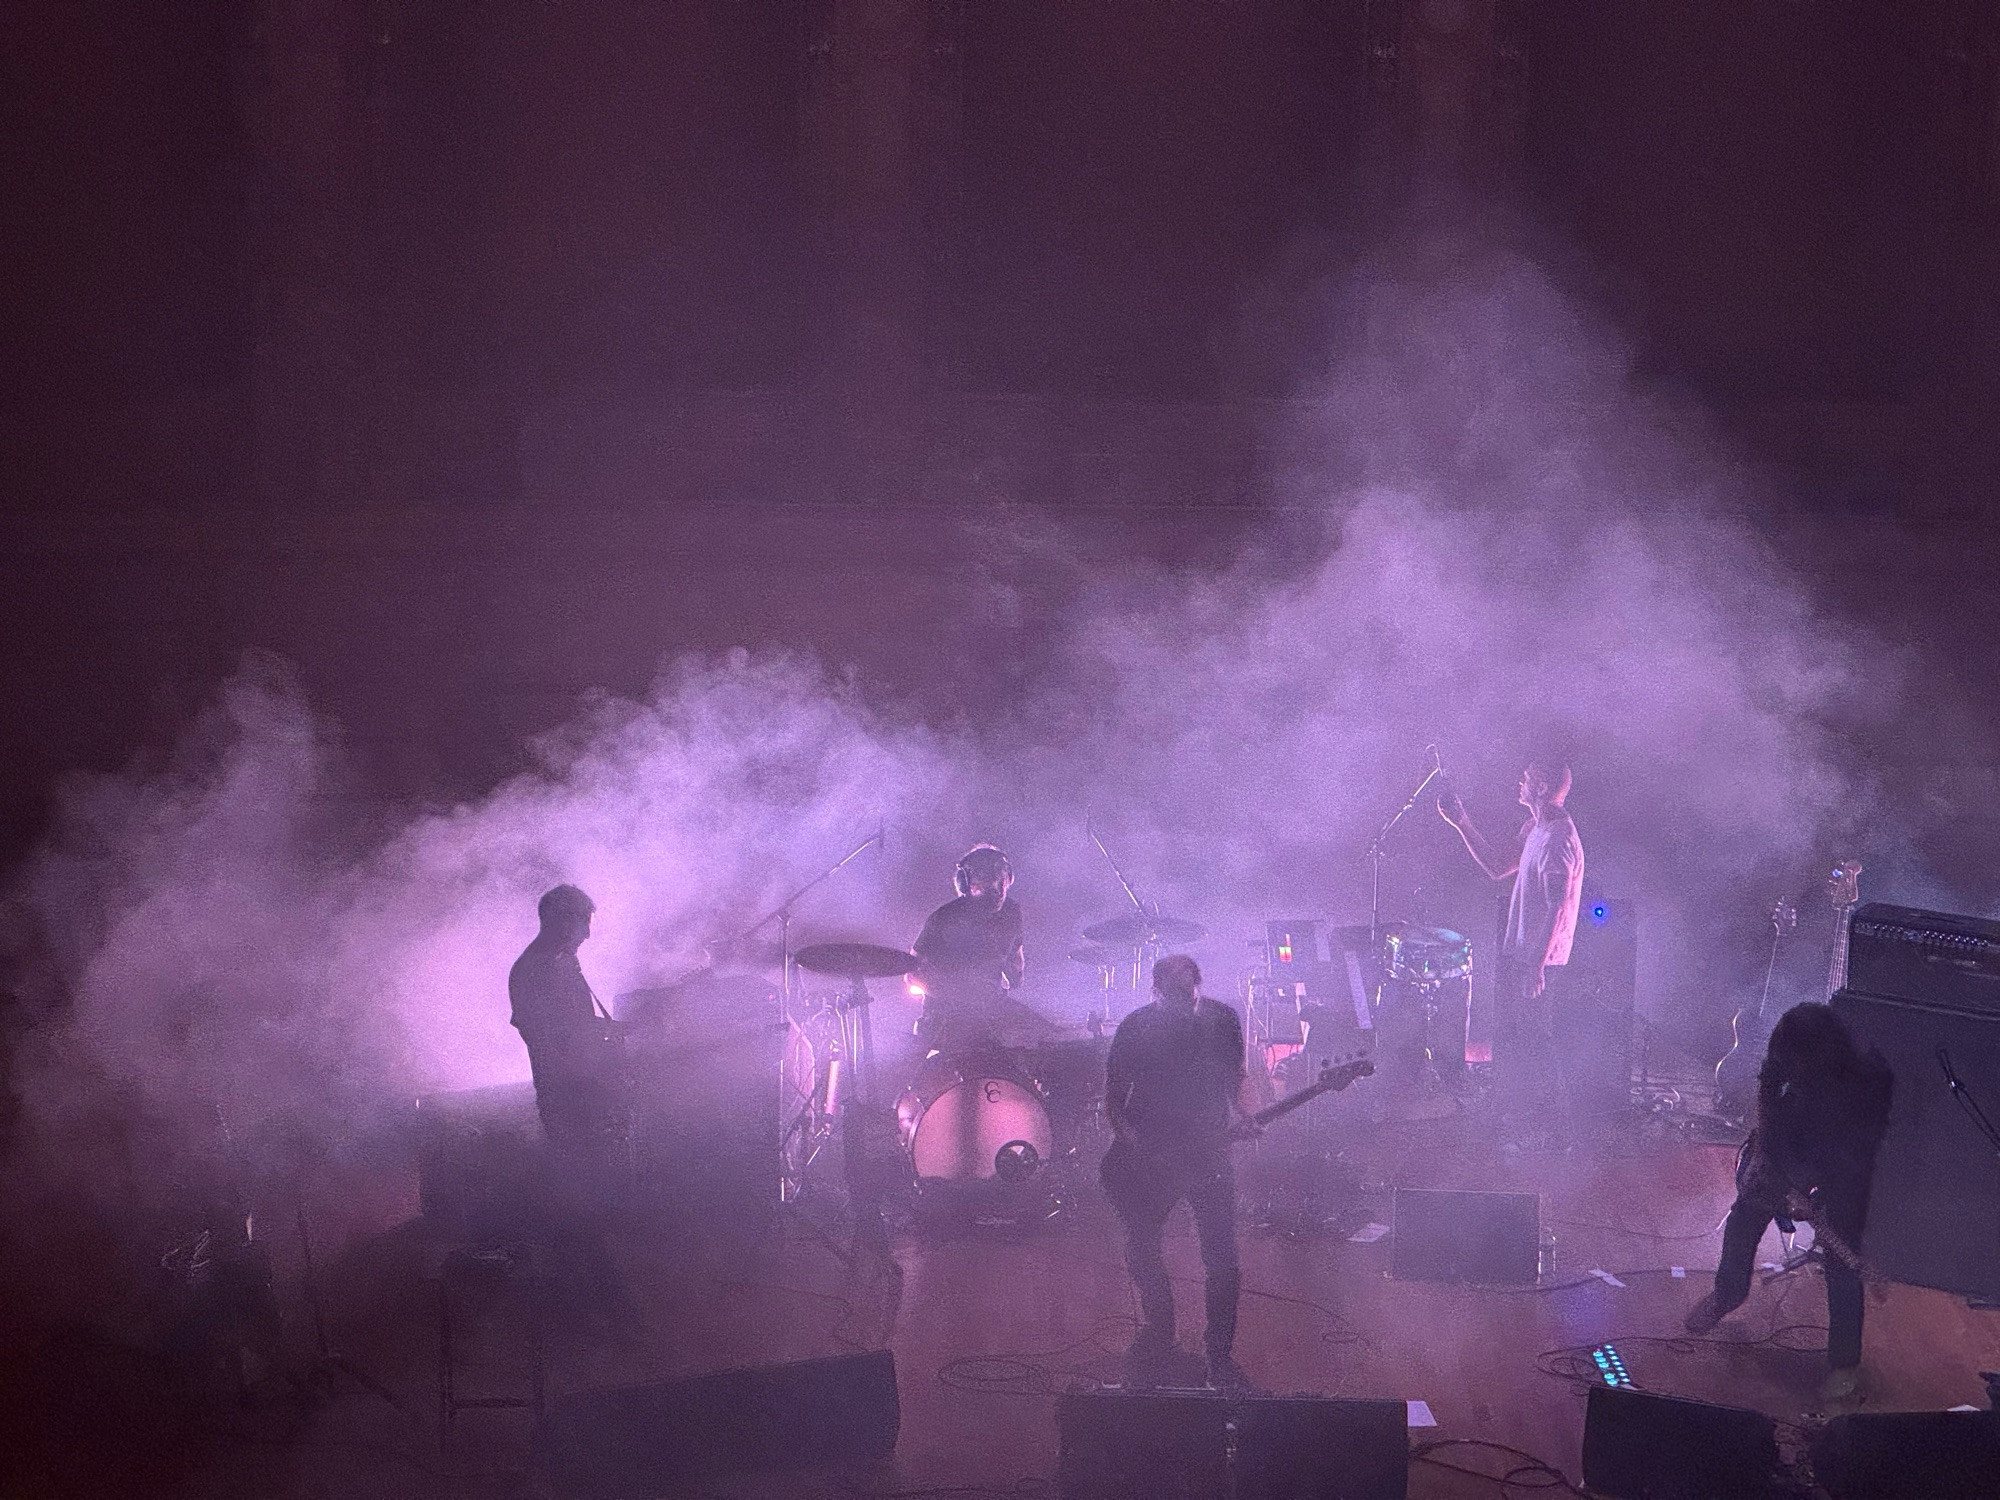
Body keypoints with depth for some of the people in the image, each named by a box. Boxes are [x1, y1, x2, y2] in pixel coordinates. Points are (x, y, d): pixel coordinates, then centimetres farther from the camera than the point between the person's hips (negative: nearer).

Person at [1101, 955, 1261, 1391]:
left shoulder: (1223, 1020, -7)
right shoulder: (1135, 1029, -13)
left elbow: (1237, 1073, 10)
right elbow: (1114, 1097, -3)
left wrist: (1240, 1112, -8)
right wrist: (1131, 1144, -17)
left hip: (1209, 1148, 0)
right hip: (1150, 1153, 0)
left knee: (1222, 1260, -5)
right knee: (1141, 1249, 7)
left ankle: (1220, 1359, 10)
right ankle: (1159, 1334, 33)